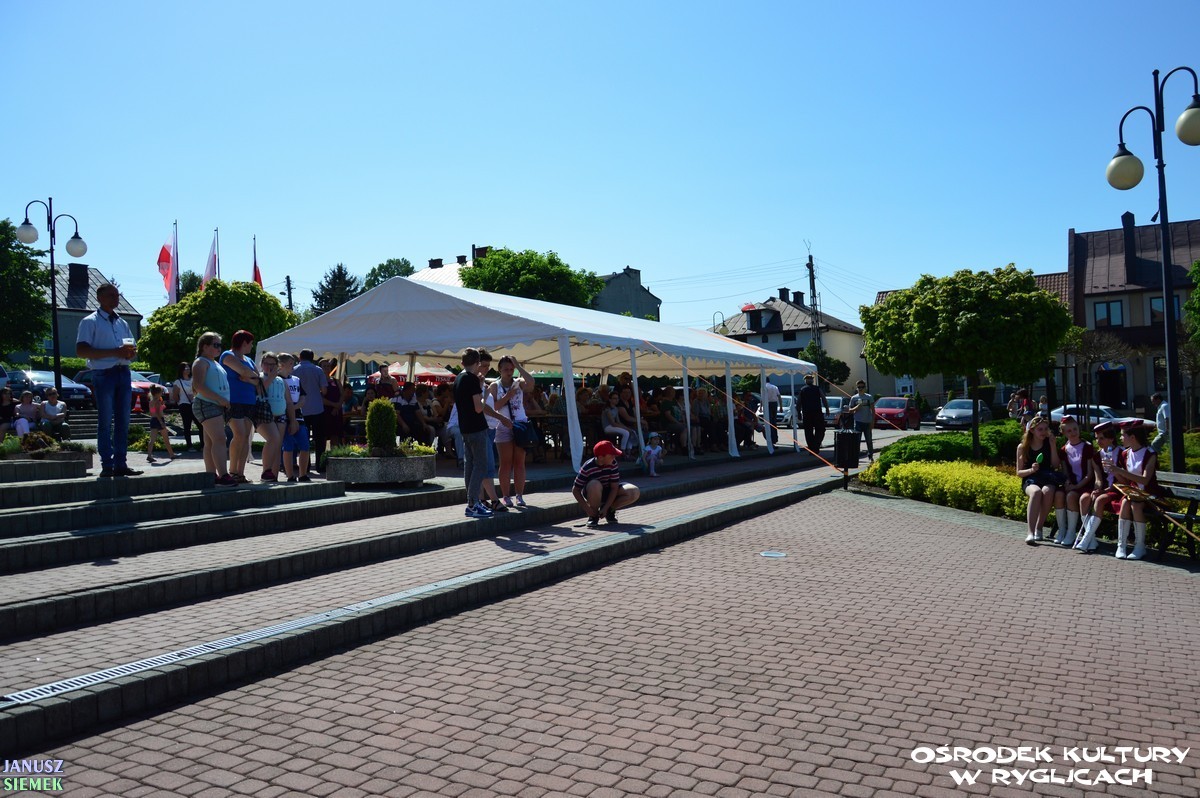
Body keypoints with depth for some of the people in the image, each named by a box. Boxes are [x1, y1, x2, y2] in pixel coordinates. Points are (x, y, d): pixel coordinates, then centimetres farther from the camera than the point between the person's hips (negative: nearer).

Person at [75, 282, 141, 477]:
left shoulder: (123, 323, 20)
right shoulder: (90, 322, 0)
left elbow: (132, 348, 25)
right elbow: (81, 350, -11)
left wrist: (131, 352, -1)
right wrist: (114, 352, -19)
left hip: (123, 373, 6)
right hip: (104, 374, -6)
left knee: (123, 422, 6)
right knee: (105, 422, -4)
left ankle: (120, 464, 10)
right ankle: (107, 465, -1)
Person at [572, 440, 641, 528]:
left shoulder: (613, 463, -18)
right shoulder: (587, 468, -27)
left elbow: (614, 487, -16)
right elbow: (575, 490, -21)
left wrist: (606, 508, -22)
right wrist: (587, 509, -25)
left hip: (608, 493, 4)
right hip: (593, 493, -3)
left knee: (634, 492, -19)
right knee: (595, 485, -41)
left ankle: (609, 510, 3)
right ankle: (593, 516, -15)